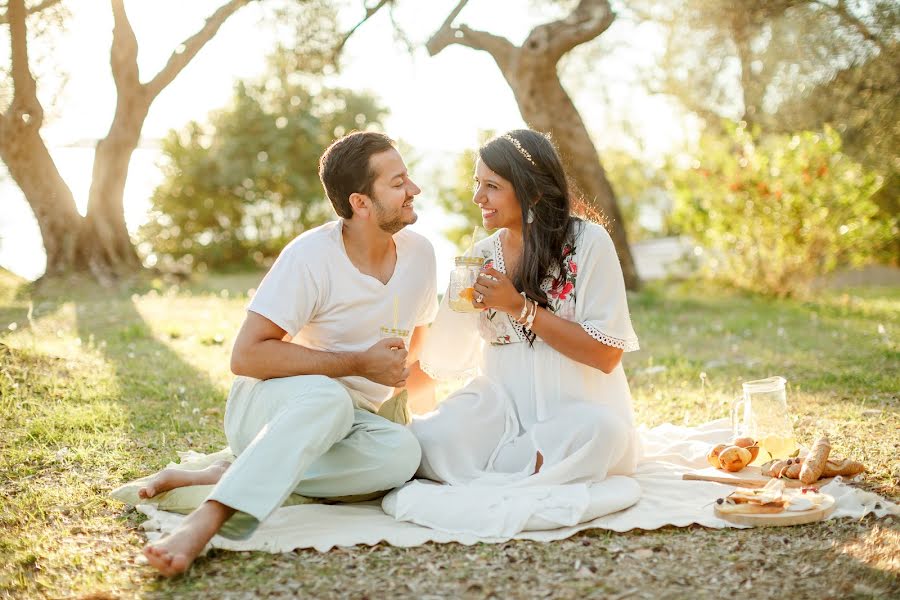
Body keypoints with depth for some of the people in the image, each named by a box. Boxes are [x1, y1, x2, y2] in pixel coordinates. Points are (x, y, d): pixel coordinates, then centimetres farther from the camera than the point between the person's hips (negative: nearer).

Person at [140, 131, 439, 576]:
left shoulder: (420, 253, -1)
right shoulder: (311, 256, -19)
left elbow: (415, 335, 20)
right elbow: (246, 356, -23)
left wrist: (401, 370, 1)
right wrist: (359, 364, -22)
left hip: (346, 421, 5)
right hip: (267, 406, -5)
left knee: (401, 451, -30)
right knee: (327, 397, -40)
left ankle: (219, 477, -25)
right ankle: (206, 519, -44)